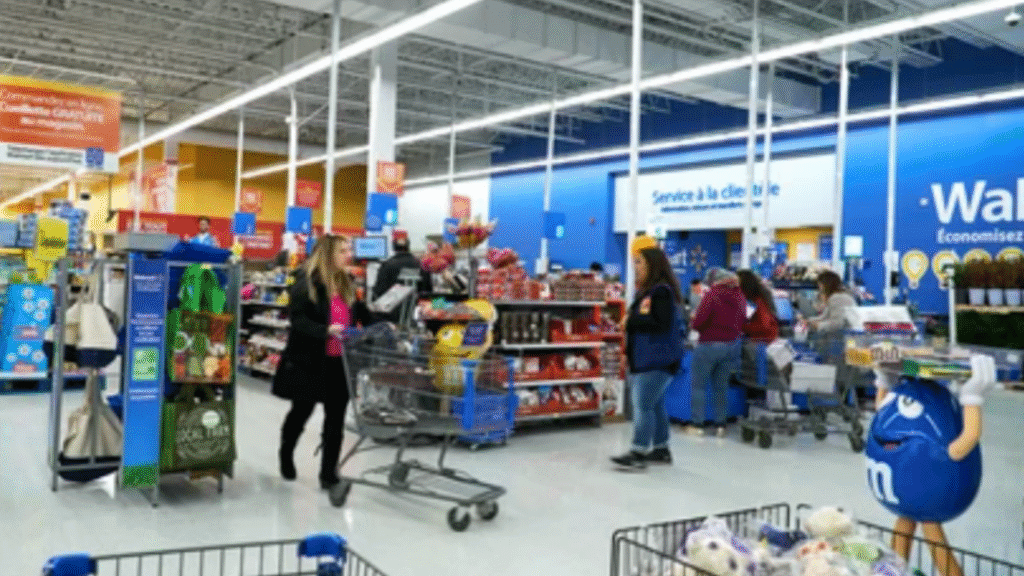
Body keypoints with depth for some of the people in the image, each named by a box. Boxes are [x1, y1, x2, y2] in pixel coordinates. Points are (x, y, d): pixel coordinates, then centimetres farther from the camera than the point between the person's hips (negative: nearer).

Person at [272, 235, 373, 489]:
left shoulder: (346, 283, 9)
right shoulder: (307, 282, -12)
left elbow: (361, 314, 18)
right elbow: (298, 320, -20)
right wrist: (326, 330, -33)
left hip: (340, 362, 5)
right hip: (309, 361, -5)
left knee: (336, 416, 5)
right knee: (301, 411, 14)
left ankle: (329, 473, 14)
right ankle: (286, 455, 42)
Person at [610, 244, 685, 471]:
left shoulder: (662, 292, -15)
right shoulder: (647, 291, 16)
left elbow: (662, 324, -25)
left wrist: (631, 320, -17)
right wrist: (629, 352, 15)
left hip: (657, 361, -10)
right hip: (644, 359, 10)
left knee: (643, 405, -11)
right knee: (654, 405, 15)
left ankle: (638, 453, -9)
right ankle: (661, 450, 23)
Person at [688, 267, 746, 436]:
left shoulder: (711, 296, -14)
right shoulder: (740, 297, 5)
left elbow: (698, 322, -16)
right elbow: (743, 323, 12)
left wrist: (693, 323, 5)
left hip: (710, 345, -6)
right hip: (732, 345, 6)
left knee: (699, 385, 5)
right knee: (721, 386, 14)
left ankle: (697, 424, 5)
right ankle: (721, 424, 14)